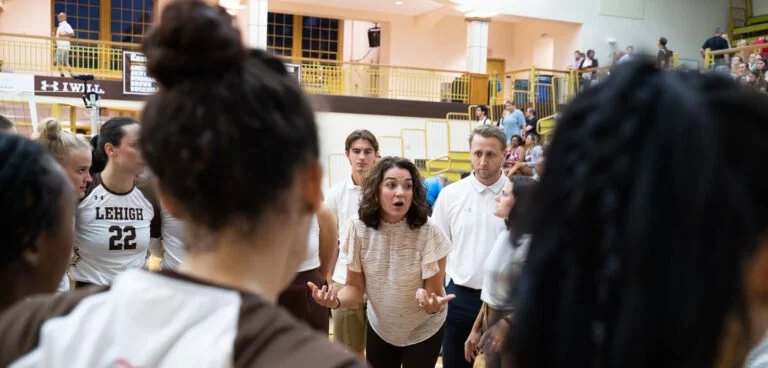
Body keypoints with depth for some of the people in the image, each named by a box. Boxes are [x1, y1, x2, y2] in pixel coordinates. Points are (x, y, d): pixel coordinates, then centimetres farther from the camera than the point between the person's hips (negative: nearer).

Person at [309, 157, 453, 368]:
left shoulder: (428, 232, -24)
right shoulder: (358, 228, -17)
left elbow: (434, 292, -18)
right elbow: (356, 287, -9)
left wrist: (433, 305, -42)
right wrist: (336, 300, -30)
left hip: (423, 332, -2)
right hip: (379, 328, 2)